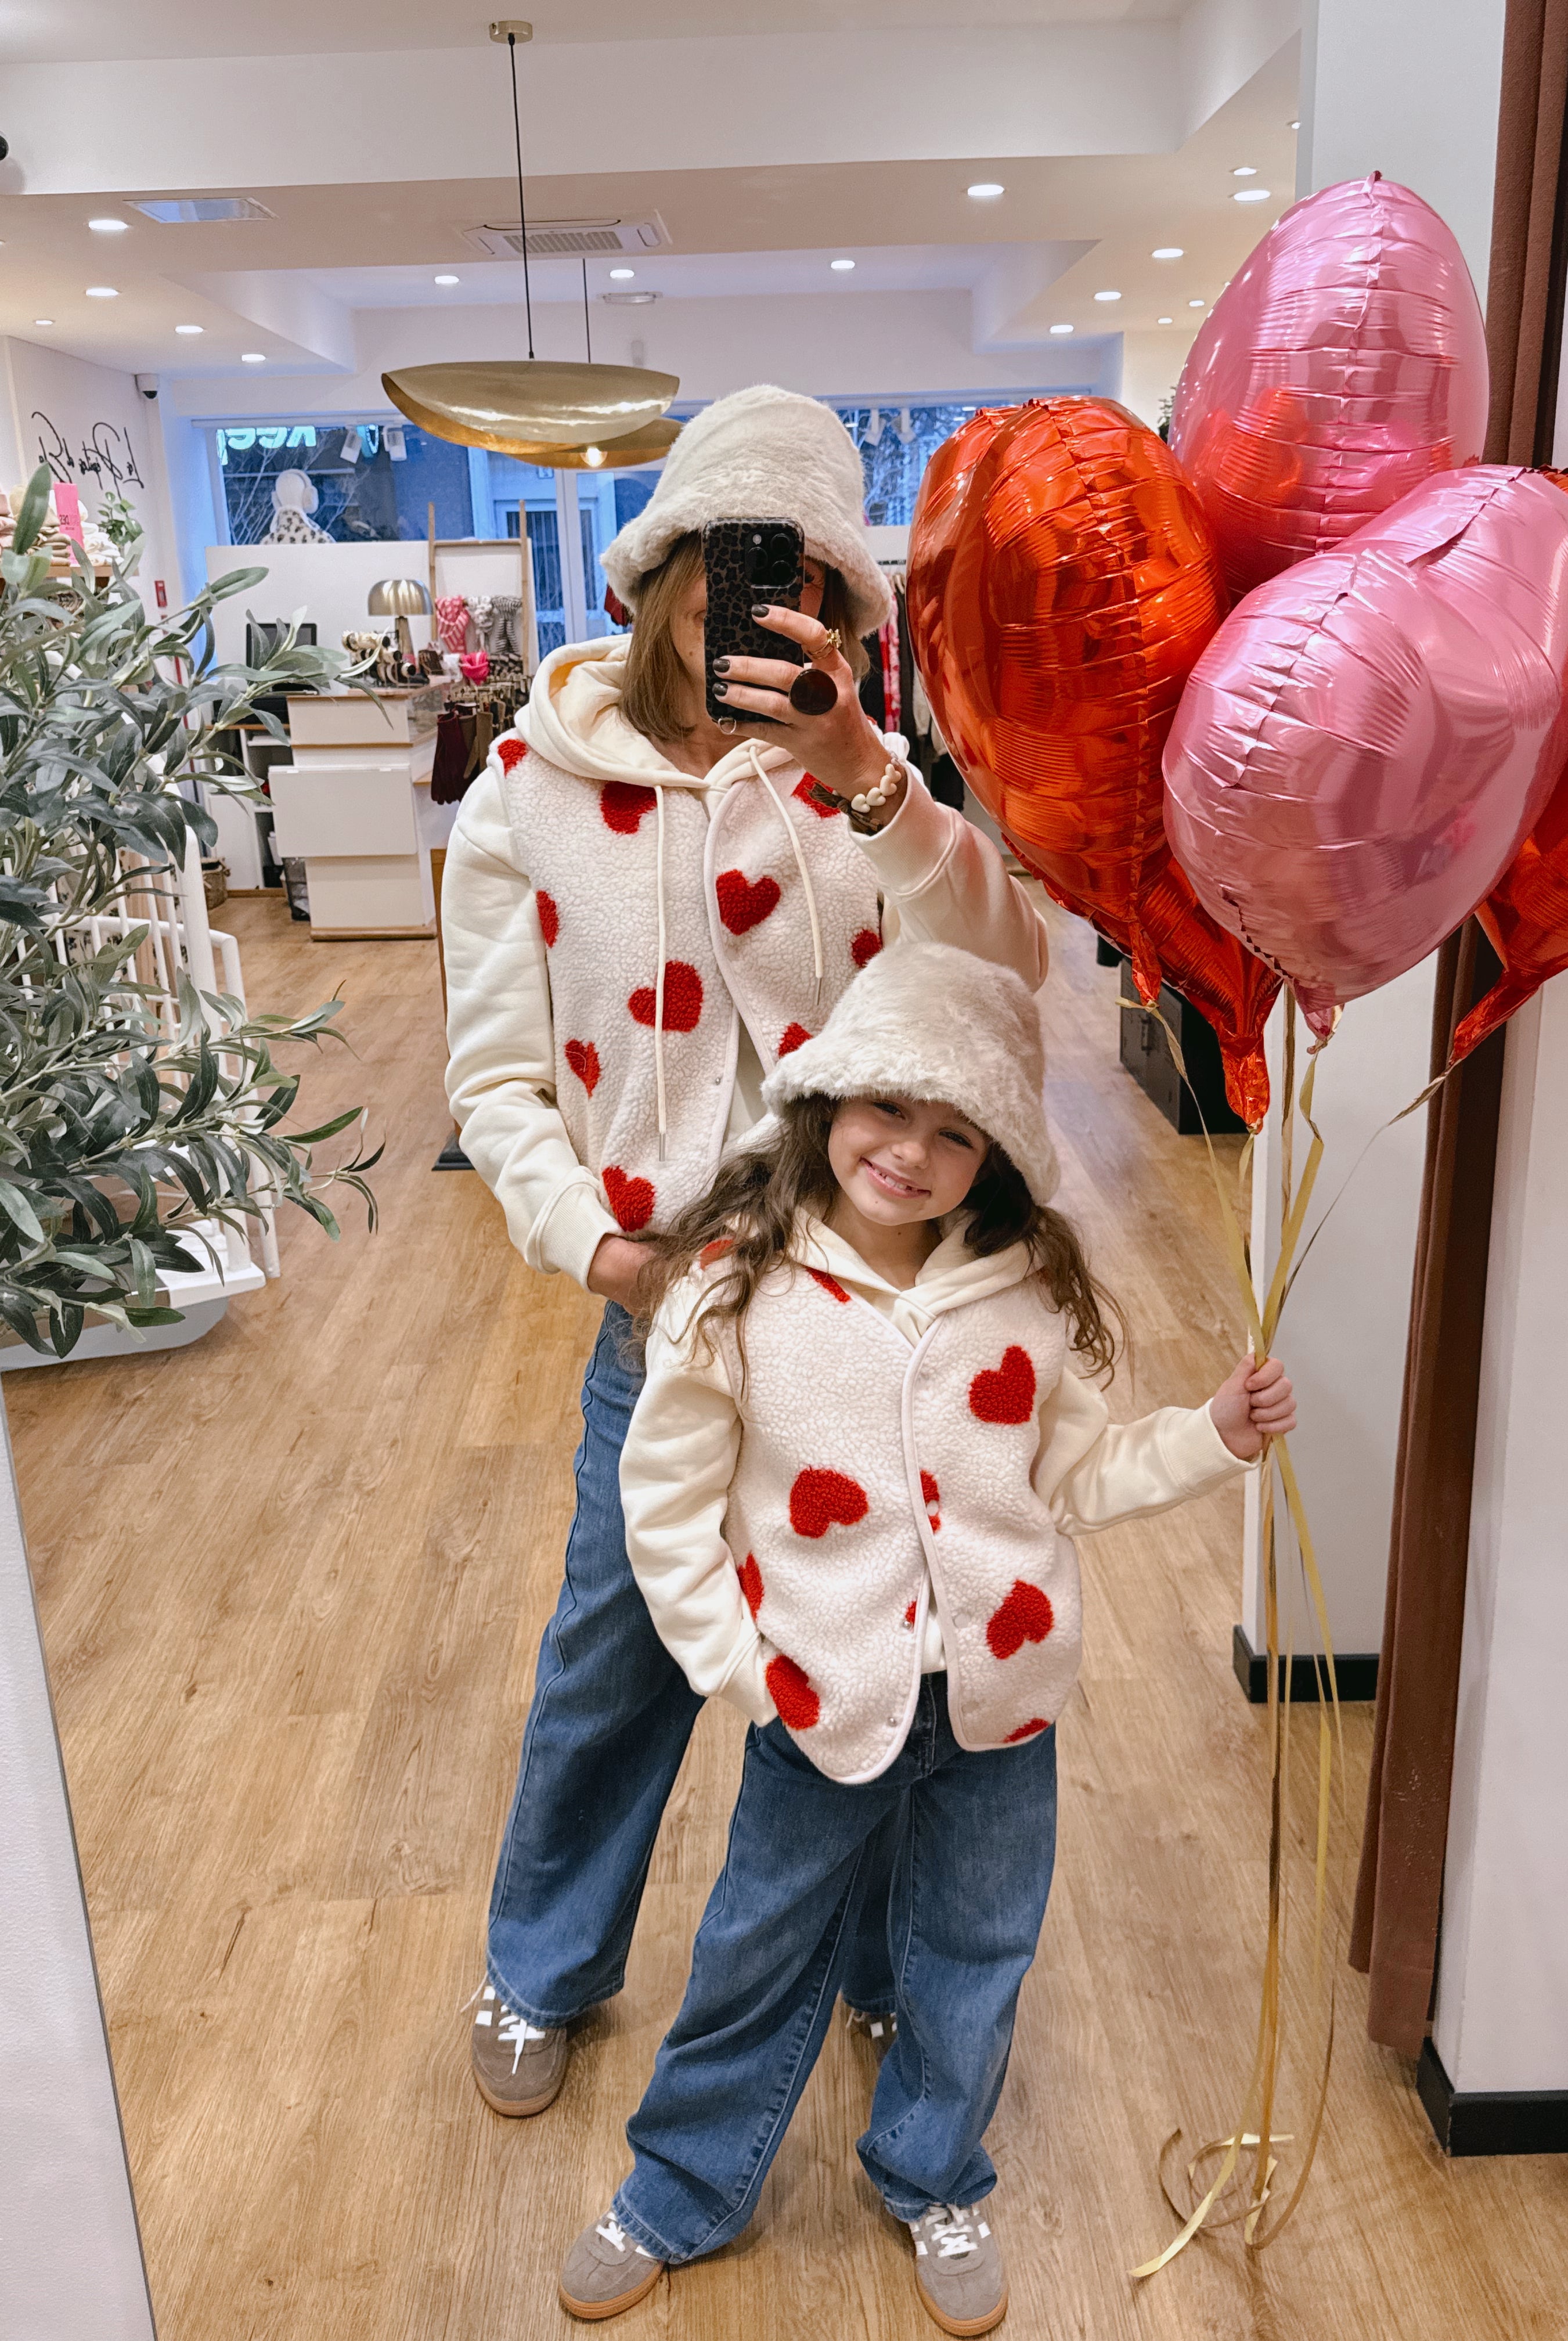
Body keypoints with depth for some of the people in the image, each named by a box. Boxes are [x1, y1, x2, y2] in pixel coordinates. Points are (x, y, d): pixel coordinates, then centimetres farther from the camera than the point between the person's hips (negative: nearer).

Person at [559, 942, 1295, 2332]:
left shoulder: (1027, 1290, -7)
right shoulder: (734, 1283, -15)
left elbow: (1076, 1474, 4)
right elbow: (667, 1503, -9)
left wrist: (1215, 1435, -9)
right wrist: (739, 1671, -9)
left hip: (999, 1695, 3)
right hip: (823, 1701, -2)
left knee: (973, 1958, 21)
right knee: (762, 1957, 17)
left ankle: (935, 2187, 49)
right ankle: (680, 2201, 43)